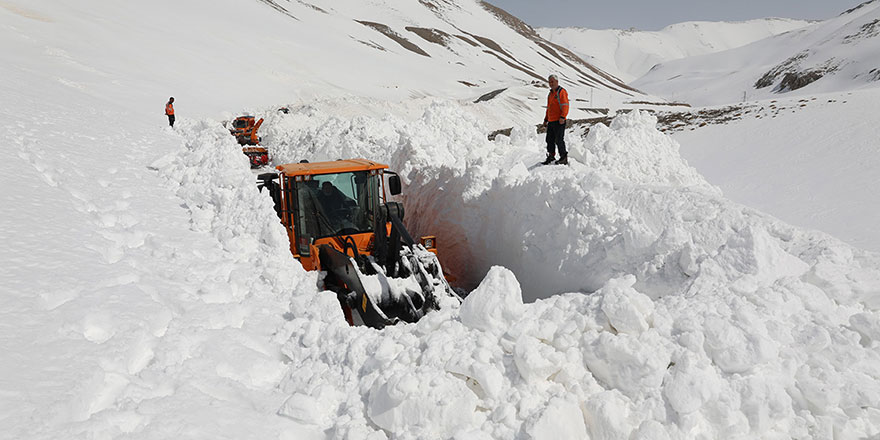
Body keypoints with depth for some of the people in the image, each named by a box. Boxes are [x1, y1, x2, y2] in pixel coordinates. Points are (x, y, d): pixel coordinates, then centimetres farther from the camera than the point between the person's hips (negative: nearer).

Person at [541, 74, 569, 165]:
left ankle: (564, 158, 1)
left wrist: (562, 117, -27)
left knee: (559, 140, -7)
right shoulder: (550, 94, 21)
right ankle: (551, 156, 22)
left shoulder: (561, 92, -6)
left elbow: (565, 106, -16)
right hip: (551, 122, 8)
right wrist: (545, 120, 25)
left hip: (559, 121, -8)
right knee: (550, 140, 11)